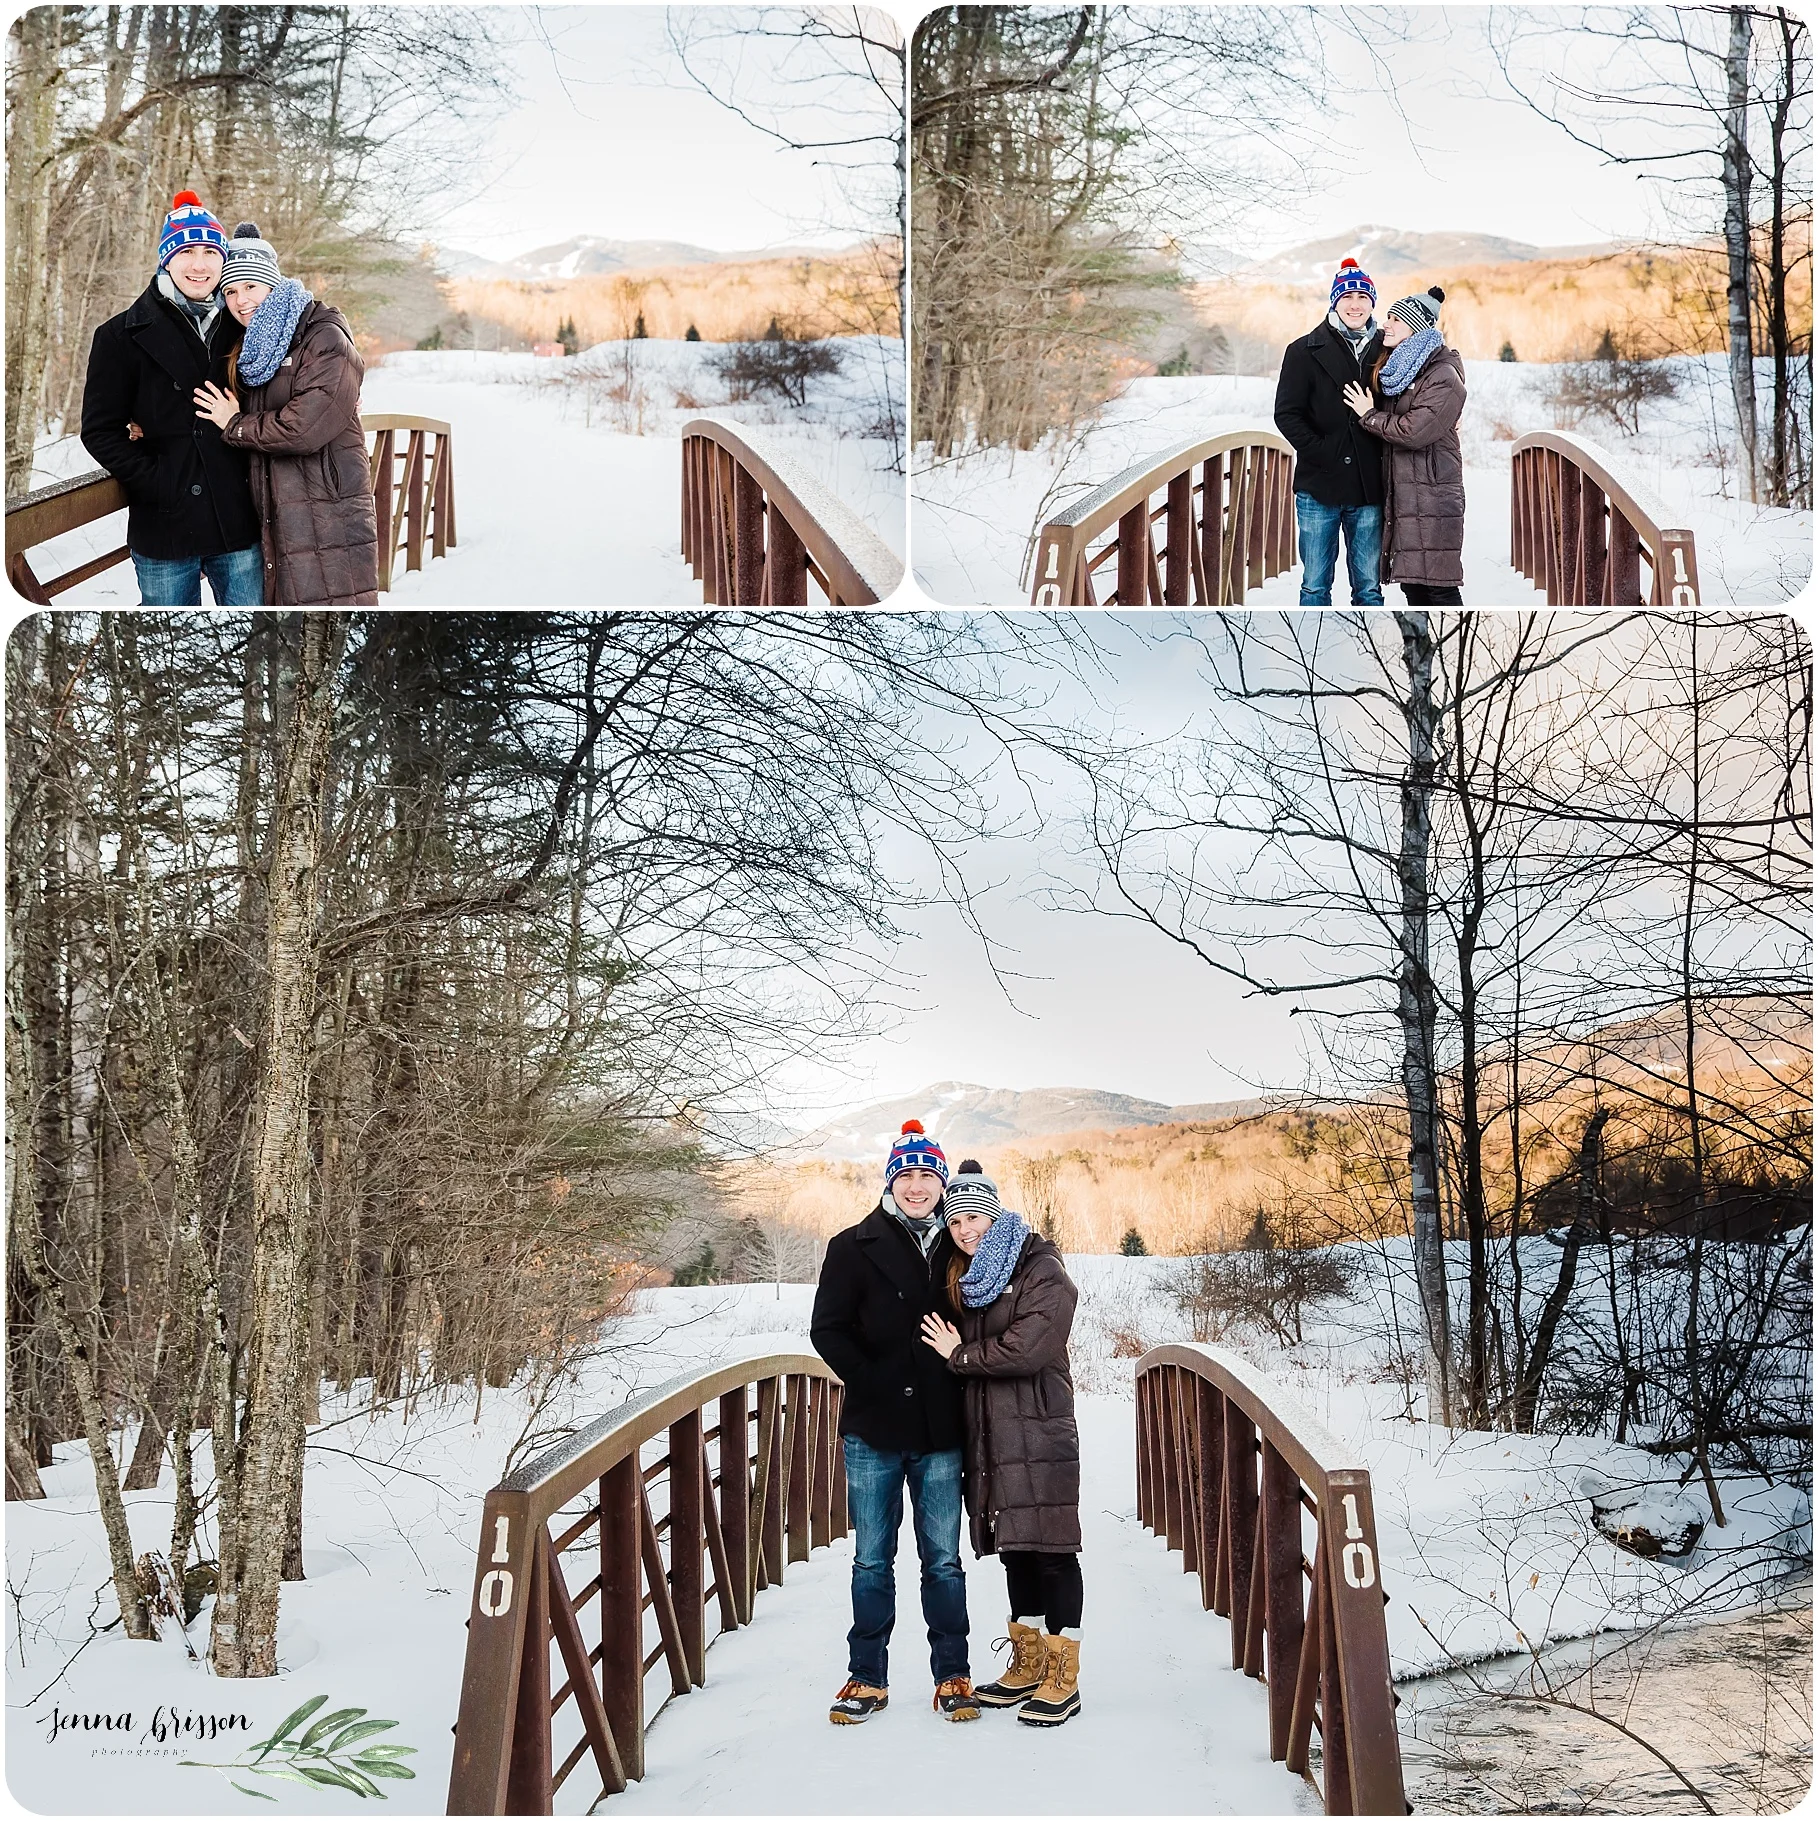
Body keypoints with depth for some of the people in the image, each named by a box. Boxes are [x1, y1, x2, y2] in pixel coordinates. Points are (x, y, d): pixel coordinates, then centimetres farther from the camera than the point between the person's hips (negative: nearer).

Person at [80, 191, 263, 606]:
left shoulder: (240, 329, 8)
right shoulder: (123, 335, 0)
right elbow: (100, 432, -2)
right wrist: (157, 482, -12)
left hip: (237, 523, 3)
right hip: (165, 527, -2)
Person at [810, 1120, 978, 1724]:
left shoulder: (957, 1247, 6)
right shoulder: (856, 1247, -1)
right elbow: (827, 1329, -5)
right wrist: (875, 1383, -10)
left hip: (940, 1432, 1)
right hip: (873, 1430, -1)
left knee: (943, 1560, 6)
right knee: (871, 1561, 7)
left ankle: (952, 1675, 15)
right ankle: (867, 1678, 16)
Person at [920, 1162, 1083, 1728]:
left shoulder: (1042, 1272, -7)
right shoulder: (967, 1278, 17)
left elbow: (1025, 1349, -18)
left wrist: (960, 1355, -7)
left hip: (1038, 1433, -8)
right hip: (989, 1435, 8)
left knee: (1050, 1549, -6)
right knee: (1014, 1547, 12)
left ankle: (1062, 1678, -3)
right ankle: (1028, 1666, 21)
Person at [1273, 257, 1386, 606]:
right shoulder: (1306, 351, 1)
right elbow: (1287, 414, -3)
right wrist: (1322, 453, -12)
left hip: (1368, 489, 2)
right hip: (1319, 488, -2)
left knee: (1368, 587, 7)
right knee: (1315, 586, 4)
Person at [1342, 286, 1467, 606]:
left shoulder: (1444, 376, -11)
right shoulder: (1394, 369, 15)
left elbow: (1415, 430, -20)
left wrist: (1369, 415, -8)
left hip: (1432, 499, -9)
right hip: (1401, 493, 9)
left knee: (1437, 586, -10)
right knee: (1412, 582, 11)